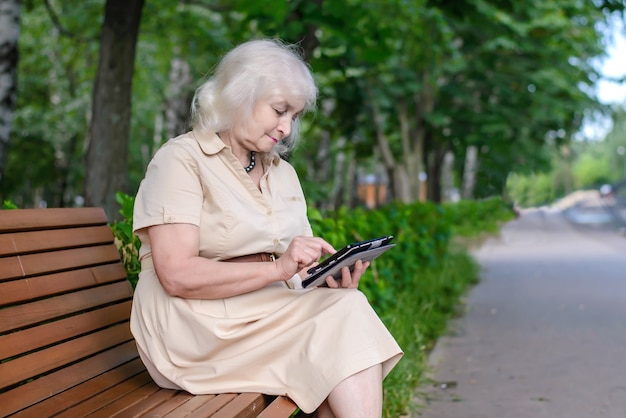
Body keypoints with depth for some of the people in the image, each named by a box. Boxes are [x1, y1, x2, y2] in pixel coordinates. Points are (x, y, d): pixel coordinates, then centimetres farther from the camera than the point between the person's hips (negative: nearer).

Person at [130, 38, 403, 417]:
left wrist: (332, 278, -9)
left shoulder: (283, 173, 20)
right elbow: (177, 276, -16)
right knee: (347, 315, -25)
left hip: (274, 316, 7)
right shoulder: (180, 160, -3)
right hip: (197, 327, -6)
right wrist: (278, 268, -22)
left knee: (346, 305, -26)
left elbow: (298, 270, 14)